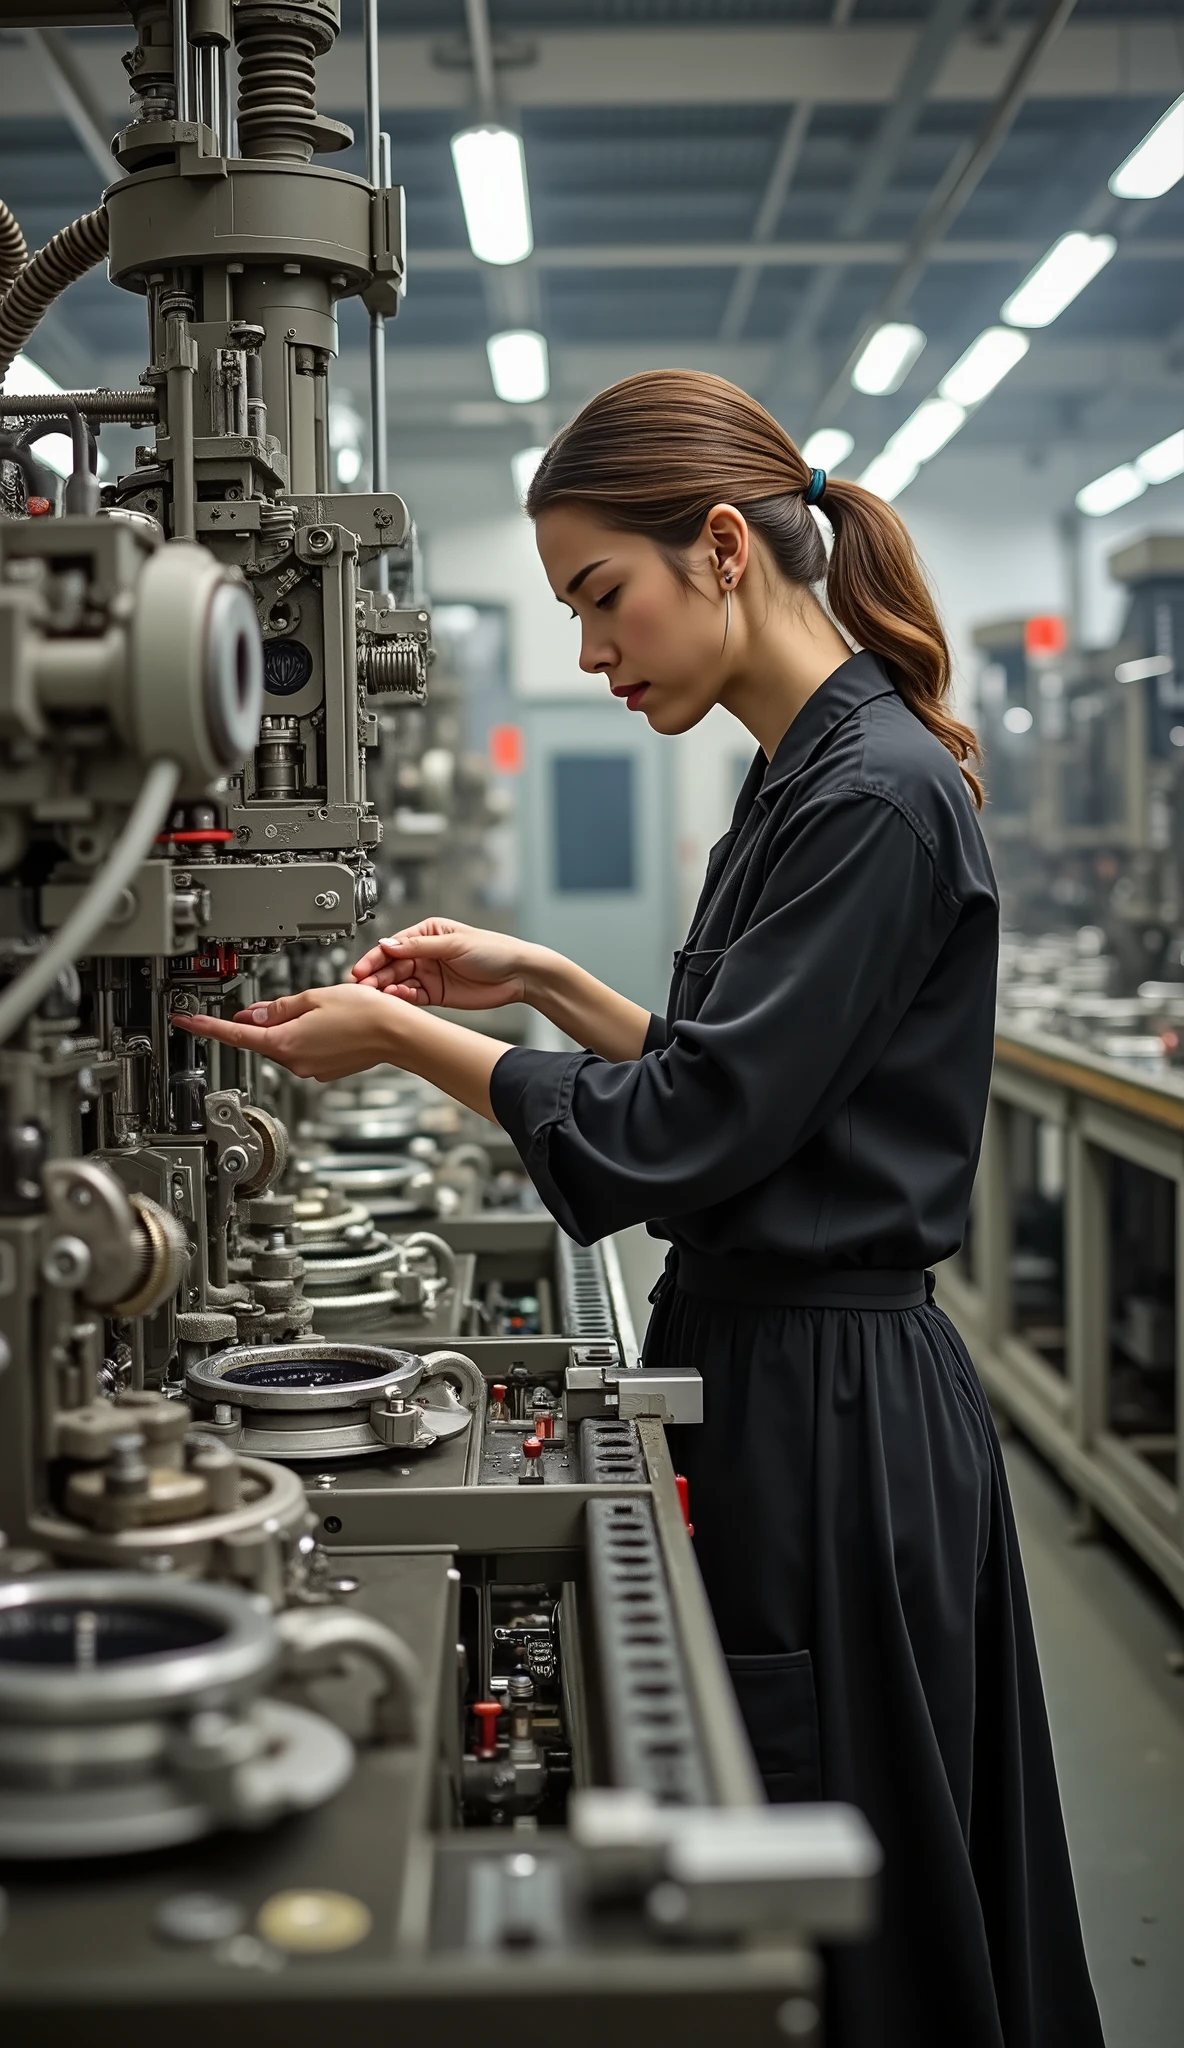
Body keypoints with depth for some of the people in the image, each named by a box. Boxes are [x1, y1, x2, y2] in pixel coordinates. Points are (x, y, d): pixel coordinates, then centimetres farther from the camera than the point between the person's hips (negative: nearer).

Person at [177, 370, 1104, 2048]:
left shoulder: (876, 797, -19)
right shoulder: (813, 777, 11)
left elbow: (684, 1134, -21)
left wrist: (407, 1040, -11)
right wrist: (539, 984, 10)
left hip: (834, 1413, -10)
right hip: (782, 1374, 10)